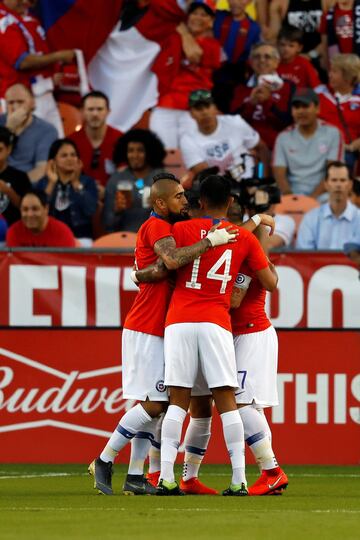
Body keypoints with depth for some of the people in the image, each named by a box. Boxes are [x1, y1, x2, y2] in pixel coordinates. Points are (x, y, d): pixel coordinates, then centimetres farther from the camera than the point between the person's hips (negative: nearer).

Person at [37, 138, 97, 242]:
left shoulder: (87, 182, 7)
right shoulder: (43, 183, 10)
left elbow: (90, 211, -10)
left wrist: (76, 183, -10)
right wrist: (51, 184, -10)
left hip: (80, 237, 0)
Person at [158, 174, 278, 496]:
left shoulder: (182, 230, 6)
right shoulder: (245, 238, 8)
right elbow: (271, 283, 9)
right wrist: (264, 247, 26)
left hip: (179, 322, 0)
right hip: (216, 324, 0)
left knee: (178, 401, 2)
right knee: (226, 401, 0)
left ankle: (166, 477, -6)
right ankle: (239, 481, -6)